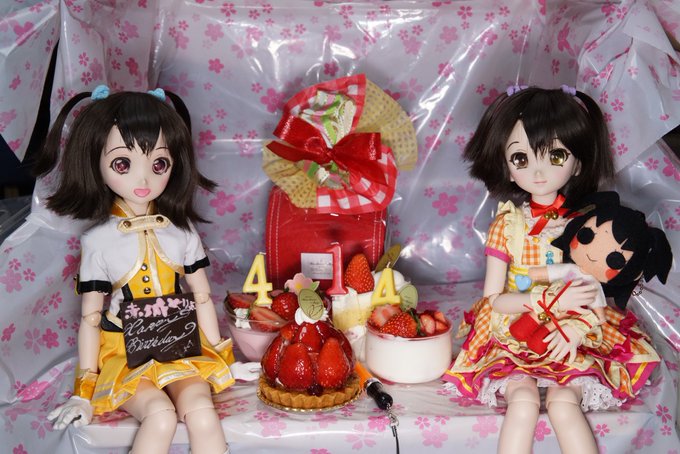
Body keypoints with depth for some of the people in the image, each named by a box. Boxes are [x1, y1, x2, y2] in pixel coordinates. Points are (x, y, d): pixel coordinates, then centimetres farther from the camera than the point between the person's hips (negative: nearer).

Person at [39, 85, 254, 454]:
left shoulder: (182, 231, 1)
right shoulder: (97, 240, -6)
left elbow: (202, 299, 9)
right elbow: (90, 318, -1)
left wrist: (220, 356, 11)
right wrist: (84, 392, 0)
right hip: (124, 353, -2)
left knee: (200, 409, -24)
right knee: (160, 414, -28)